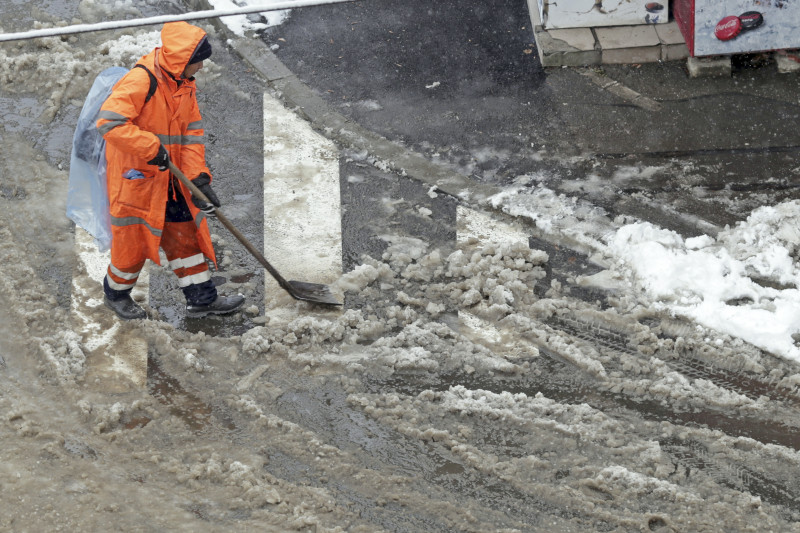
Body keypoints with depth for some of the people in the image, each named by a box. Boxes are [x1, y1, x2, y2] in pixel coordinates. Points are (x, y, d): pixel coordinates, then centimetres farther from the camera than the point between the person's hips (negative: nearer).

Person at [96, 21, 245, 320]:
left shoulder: (185, 85, 4)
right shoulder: (141, 81, -24)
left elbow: (191, 134, 6)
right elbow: (109, 122, -32)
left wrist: (198, 177, -6)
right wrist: (151, 149, -31)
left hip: (169, 179, 8)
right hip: (133, 178, -8)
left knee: (185, 233, 11)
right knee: (134, 240, 5)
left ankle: (202, 298, 20)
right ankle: (116, 293, 29)